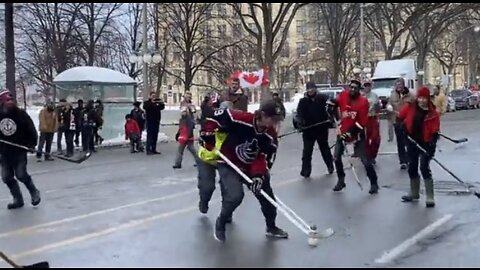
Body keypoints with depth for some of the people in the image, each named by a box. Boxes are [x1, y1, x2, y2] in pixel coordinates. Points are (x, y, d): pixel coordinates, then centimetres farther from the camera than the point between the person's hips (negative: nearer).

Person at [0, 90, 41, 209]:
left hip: (20, 151, -5)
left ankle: (34, 192, 14)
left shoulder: (20, 114, -7)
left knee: (21, 175, -11)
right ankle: (18, 199, 21)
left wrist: (32, 143, -12)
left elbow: (31, 129, -5)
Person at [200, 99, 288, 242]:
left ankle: (271, 227, 31)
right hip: (228, 163, -5)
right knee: (235, 196, -23)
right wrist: (208, 139, -16)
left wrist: (259, 175, -29)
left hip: (252, 167, 6)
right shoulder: (239, 119, -31)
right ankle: (220, 225, 5)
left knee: (266, 195, 7)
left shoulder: (270, 136, -14)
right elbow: (217, 115, -19)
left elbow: (265, 158, -13)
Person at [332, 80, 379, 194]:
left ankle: (374, 183, 8)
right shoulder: (343, 95, -7)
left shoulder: (363, 102, -17)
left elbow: (362, 122, -20)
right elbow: (335, 104, 15)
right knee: (337, 157, 8)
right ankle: (341, 181, 26)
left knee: (365, 160, -5)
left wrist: (351, 132, -25)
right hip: (342, 131, 4)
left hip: (357, 133, -4)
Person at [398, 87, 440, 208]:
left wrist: (432, 145, -21)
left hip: (425, 143, -4)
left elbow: (435, 131, -13)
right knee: (412, 168, 14)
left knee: (424, 168, -10)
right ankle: (414, 193, 30)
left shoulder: (432, 113, -11)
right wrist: (403, 127, -2)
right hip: (412, 142, 4)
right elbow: (401, 117, 13)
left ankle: (430, 197, -3)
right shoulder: (410, 108, -4)